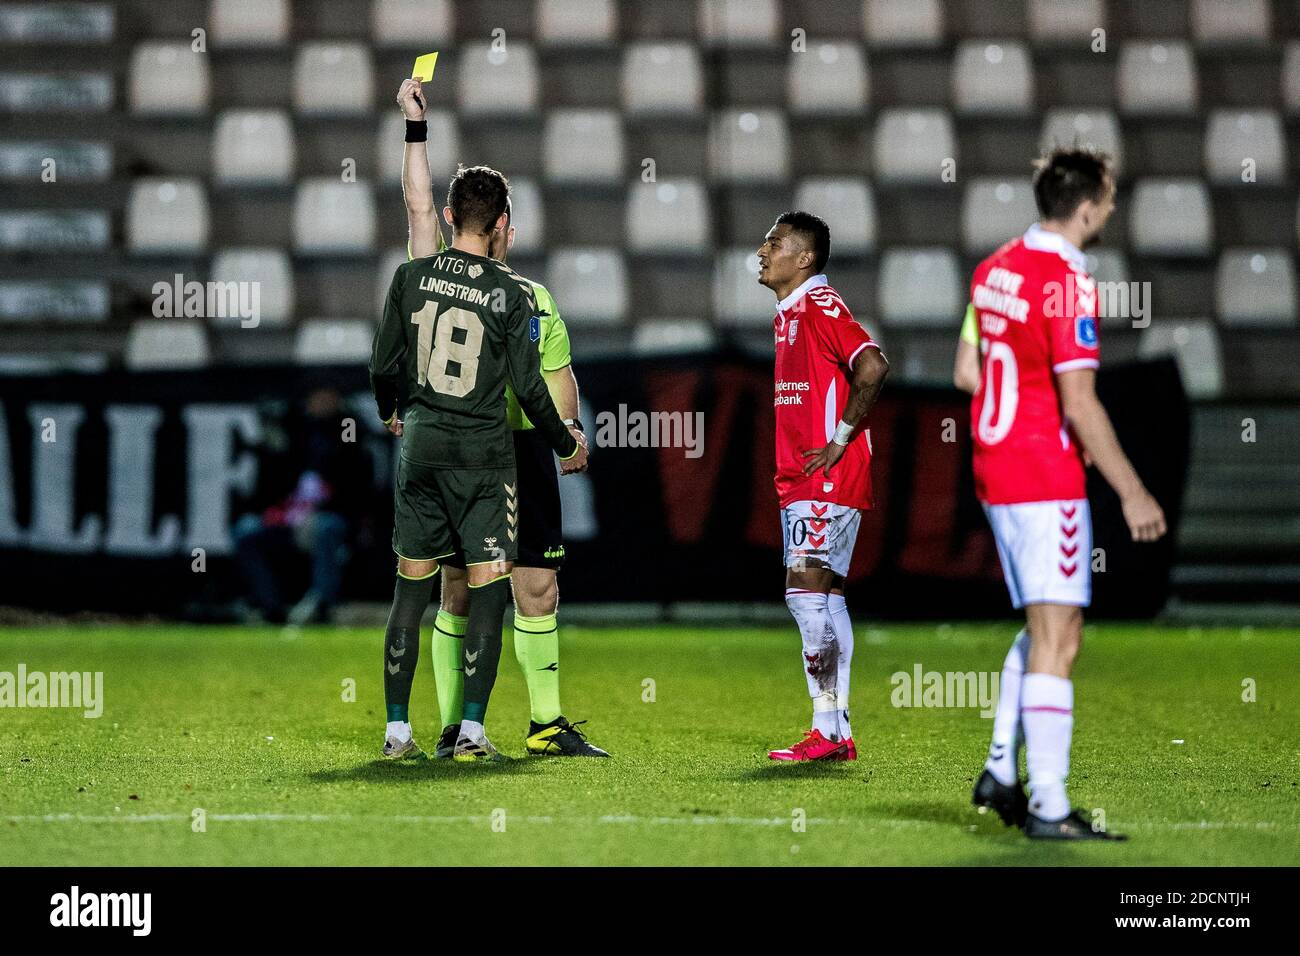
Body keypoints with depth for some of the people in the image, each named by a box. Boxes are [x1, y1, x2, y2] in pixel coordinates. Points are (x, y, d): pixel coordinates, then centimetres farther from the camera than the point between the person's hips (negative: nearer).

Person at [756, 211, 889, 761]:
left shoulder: (819, 305, -12)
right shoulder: (788, 314, 18)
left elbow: (872, 367, -24)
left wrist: (840, 440, -19)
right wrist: (793, 464, 15)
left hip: (827, 478, -10)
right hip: (801, 481, 10)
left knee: (806, 590, -14)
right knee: (823, 595, 9)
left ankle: (827, 730, -14)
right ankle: (837, 733, 11)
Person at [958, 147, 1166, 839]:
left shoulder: (994, 268, 8)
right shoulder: (1069, 283, -17)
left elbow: (969, 371, 17)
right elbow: (1079, 403, -21)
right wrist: (1132, 493, -17)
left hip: (994, 471, 9)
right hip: (1047, 482, -9)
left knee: (1040, 627, 20)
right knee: (1057, 640, -6)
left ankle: (1001, 772, 15)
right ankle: (1047, 807, -6)